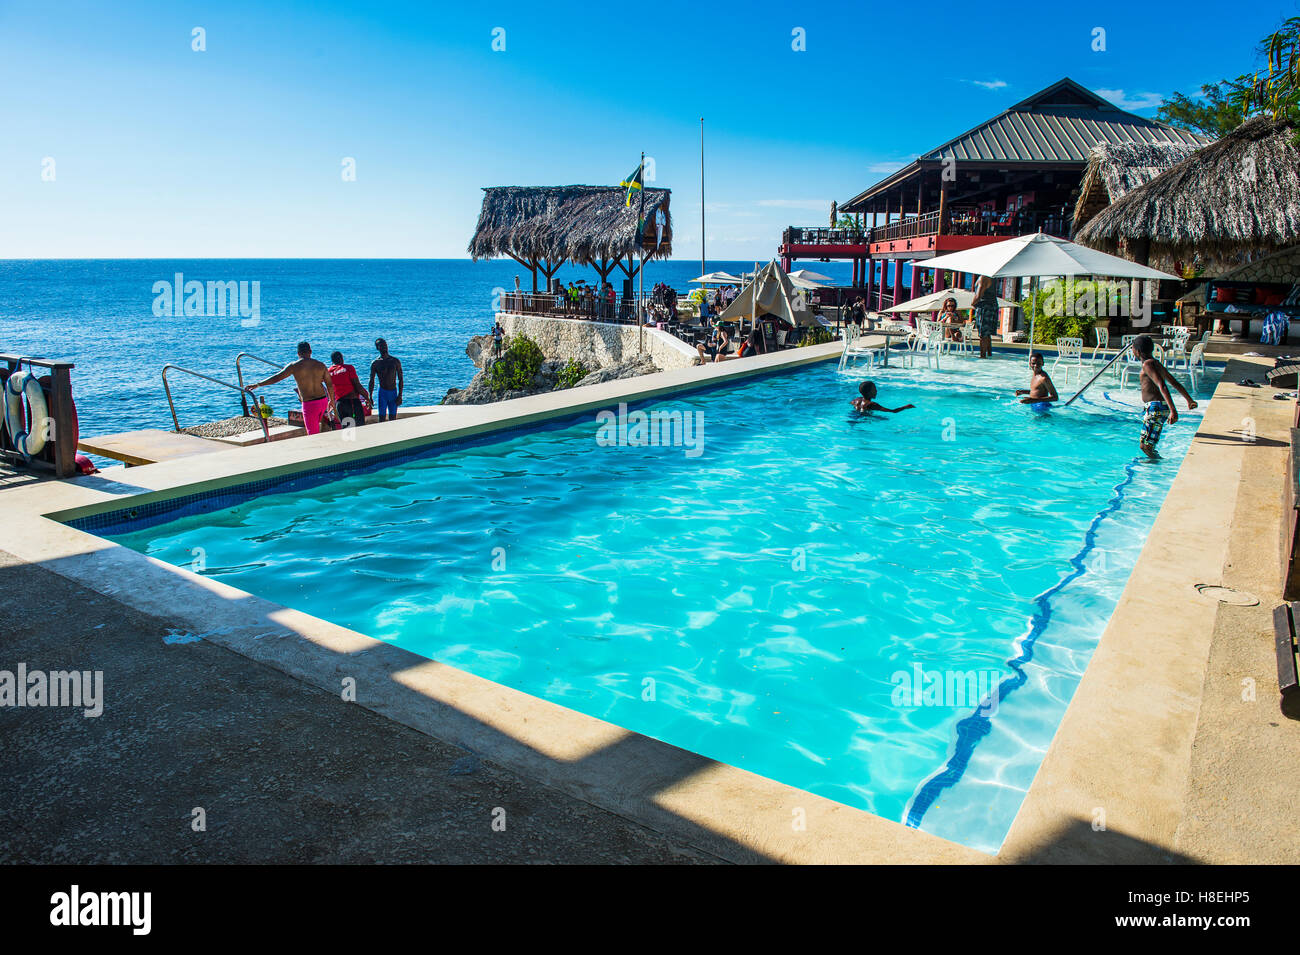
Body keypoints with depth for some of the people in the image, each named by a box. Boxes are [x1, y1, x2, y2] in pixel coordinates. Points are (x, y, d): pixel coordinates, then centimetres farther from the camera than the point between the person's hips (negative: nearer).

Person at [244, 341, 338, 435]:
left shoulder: (294, 366, -7)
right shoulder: (321, 365, 3)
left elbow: (276, 378, -7)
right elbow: (330, 385, 7)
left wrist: (257, 385, 1)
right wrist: (332, 401, 20)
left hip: (309, 404, -5)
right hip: (323, 400, 5)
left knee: (313, 434, 2)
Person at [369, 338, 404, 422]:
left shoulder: (395, 361, 3)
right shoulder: (375, 363, 0)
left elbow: (400, 380, 4)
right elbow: (371, 381, 4)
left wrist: (400, 395, -3)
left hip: (393, 393, 2)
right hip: (382, 393, -2)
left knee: (393, 420, 3)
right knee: (382, 419, -5)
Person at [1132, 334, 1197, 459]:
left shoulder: (1147, 364, -13)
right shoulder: (1155, 363, 17)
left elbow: (1162, 386, -24)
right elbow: (1175, 383, 24)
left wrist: (1173, 410, -33)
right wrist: (1189, 400, 34)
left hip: (1155, 408, -10)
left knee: (1145, 446, -9)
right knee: (1145, 445, 16)